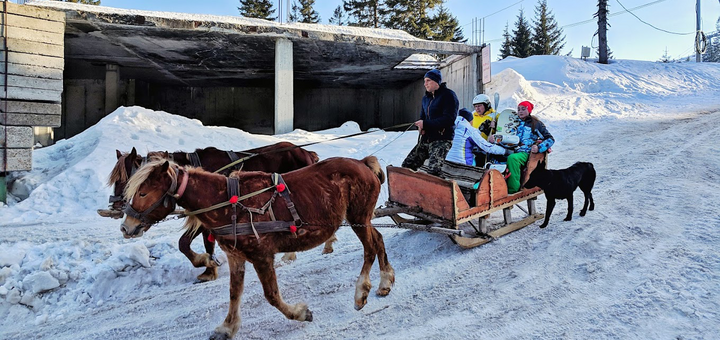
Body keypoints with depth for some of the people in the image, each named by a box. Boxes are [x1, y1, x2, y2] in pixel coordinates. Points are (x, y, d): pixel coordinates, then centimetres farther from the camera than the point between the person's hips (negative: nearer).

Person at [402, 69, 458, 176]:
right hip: (426, 139, 8)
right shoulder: (426, 98, 18)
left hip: (442, 139, -8)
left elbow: (449, 119, -17)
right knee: (406, 165, 6)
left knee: (433, 171, -27)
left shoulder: (448, 95, -7)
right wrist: (421, 127, -3)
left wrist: (425, 124, -18)